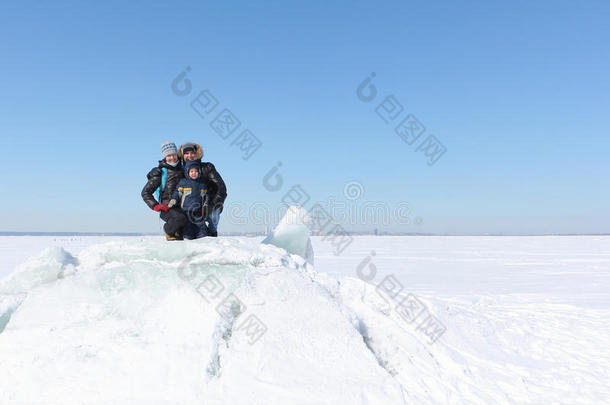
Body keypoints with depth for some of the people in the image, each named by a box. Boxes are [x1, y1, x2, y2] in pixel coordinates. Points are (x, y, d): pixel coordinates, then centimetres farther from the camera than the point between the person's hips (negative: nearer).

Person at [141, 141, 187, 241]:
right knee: (180, 218, -34)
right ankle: (168, 231, -1)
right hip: (167, 207, -5)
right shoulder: (160, 173, 1)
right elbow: (145, 193, 3)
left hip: (182, 206, 5)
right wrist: (156, 206, -9)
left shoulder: (182, 169, 15)